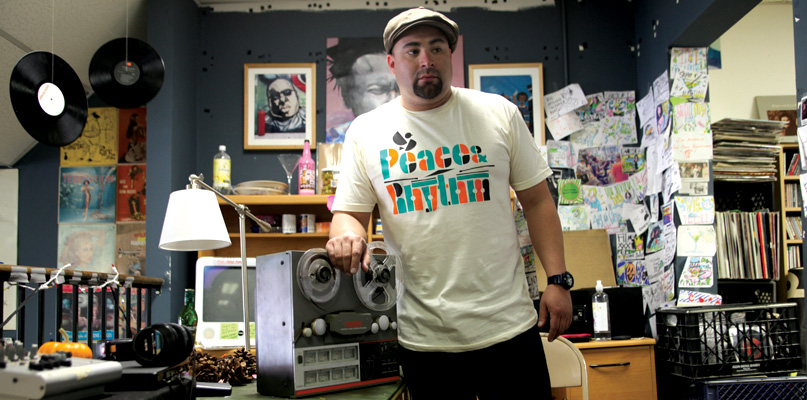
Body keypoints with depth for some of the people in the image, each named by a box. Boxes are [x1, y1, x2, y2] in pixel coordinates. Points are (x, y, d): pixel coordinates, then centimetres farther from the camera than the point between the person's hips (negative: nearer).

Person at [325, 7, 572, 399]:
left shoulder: (498, 113, 4)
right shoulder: (365, 131, 4)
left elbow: (536, 200, 6)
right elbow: (349, 211, 6)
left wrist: (558, 279, -1)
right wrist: (348, 232, -18)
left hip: (507, 323, 0)